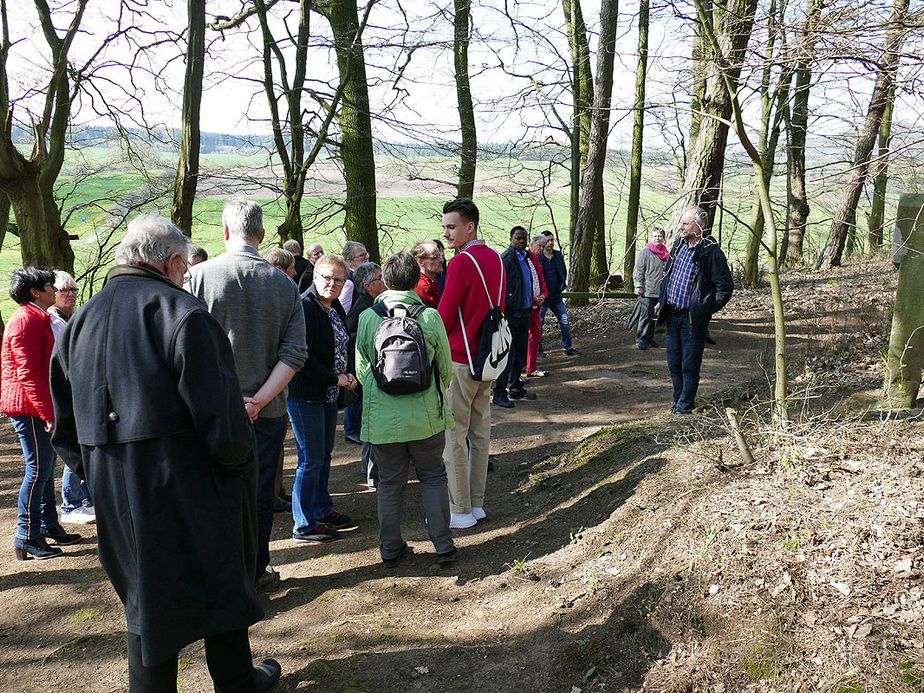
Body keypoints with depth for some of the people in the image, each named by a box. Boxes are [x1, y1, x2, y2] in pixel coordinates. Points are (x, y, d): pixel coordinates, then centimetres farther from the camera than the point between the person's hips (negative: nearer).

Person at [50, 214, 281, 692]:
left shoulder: (82, 319, 9)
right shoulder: (180, 312, -14)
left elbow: (66, 416, 13)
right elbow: (216, 407, -18)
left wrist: (92, 471, 19)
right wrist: (239, 457, -4)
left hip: (113, 491, 6)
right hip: (183, 484, -6)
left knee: (146, 593, 18)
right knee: (220, 580, 13)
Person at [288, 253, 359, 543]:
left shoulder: (337, 308, 9)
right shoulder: (304, 307, -17)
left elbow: (344, 346, 20)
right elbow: (303, 357, -22)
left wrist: (348, 374, 2)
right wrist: (335, 379, -16)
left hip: (329, 394, 9)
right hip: (306, 396, -9)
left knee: (324, 455, 18)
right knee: (311, 461, -1)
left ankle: (323, 510, 33)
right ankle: (304, 525, 11)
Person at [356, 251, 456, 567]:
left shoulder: (367, 318, -6)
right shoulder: (430, 316, -9)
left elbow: (361, 370, 4)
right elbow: (446, 369, -1)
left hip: (382, 417, 1)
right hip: (426, 416, 0)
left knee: (390, 482, 14)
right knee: (433, 477, 15)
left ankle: (390, 548, 24)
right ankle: (443, 546, 18)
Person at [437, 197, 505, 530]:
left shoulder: (462, 262, -17)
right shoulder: (495, 258, 9)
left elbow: (445, 316, -15)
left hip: (460, 359, -9)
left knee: (454, 436, -1)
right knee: (480, 431, 14)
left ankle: (460, 512, 5)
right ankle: (477, 503, 22)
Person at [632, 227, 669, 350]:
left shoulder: (666, 253, 14)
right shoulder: (645, 252, -6)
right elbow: (638, 270, -8)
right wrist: (638, 286, -14)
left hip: (660, 292, 7)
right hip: (647, 291, -6)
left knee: (654, 316, 12)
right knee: (646, 316, -7)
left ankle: (649, 339, 21)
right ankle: (640, 340, 1)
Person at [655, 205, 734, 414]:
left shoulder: (711, 252, -12)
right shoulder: (678, 246, 9)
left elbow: (725, 287, -9)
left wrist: (706, 310, -11)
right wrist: (661, 301, 16)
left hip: (693, 319, -7)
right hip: (671, 315, 7)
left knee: (689, 366, 2)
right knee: (674, 364, 14)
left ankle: (684, 407, 12)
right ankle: (679, 400, 30)